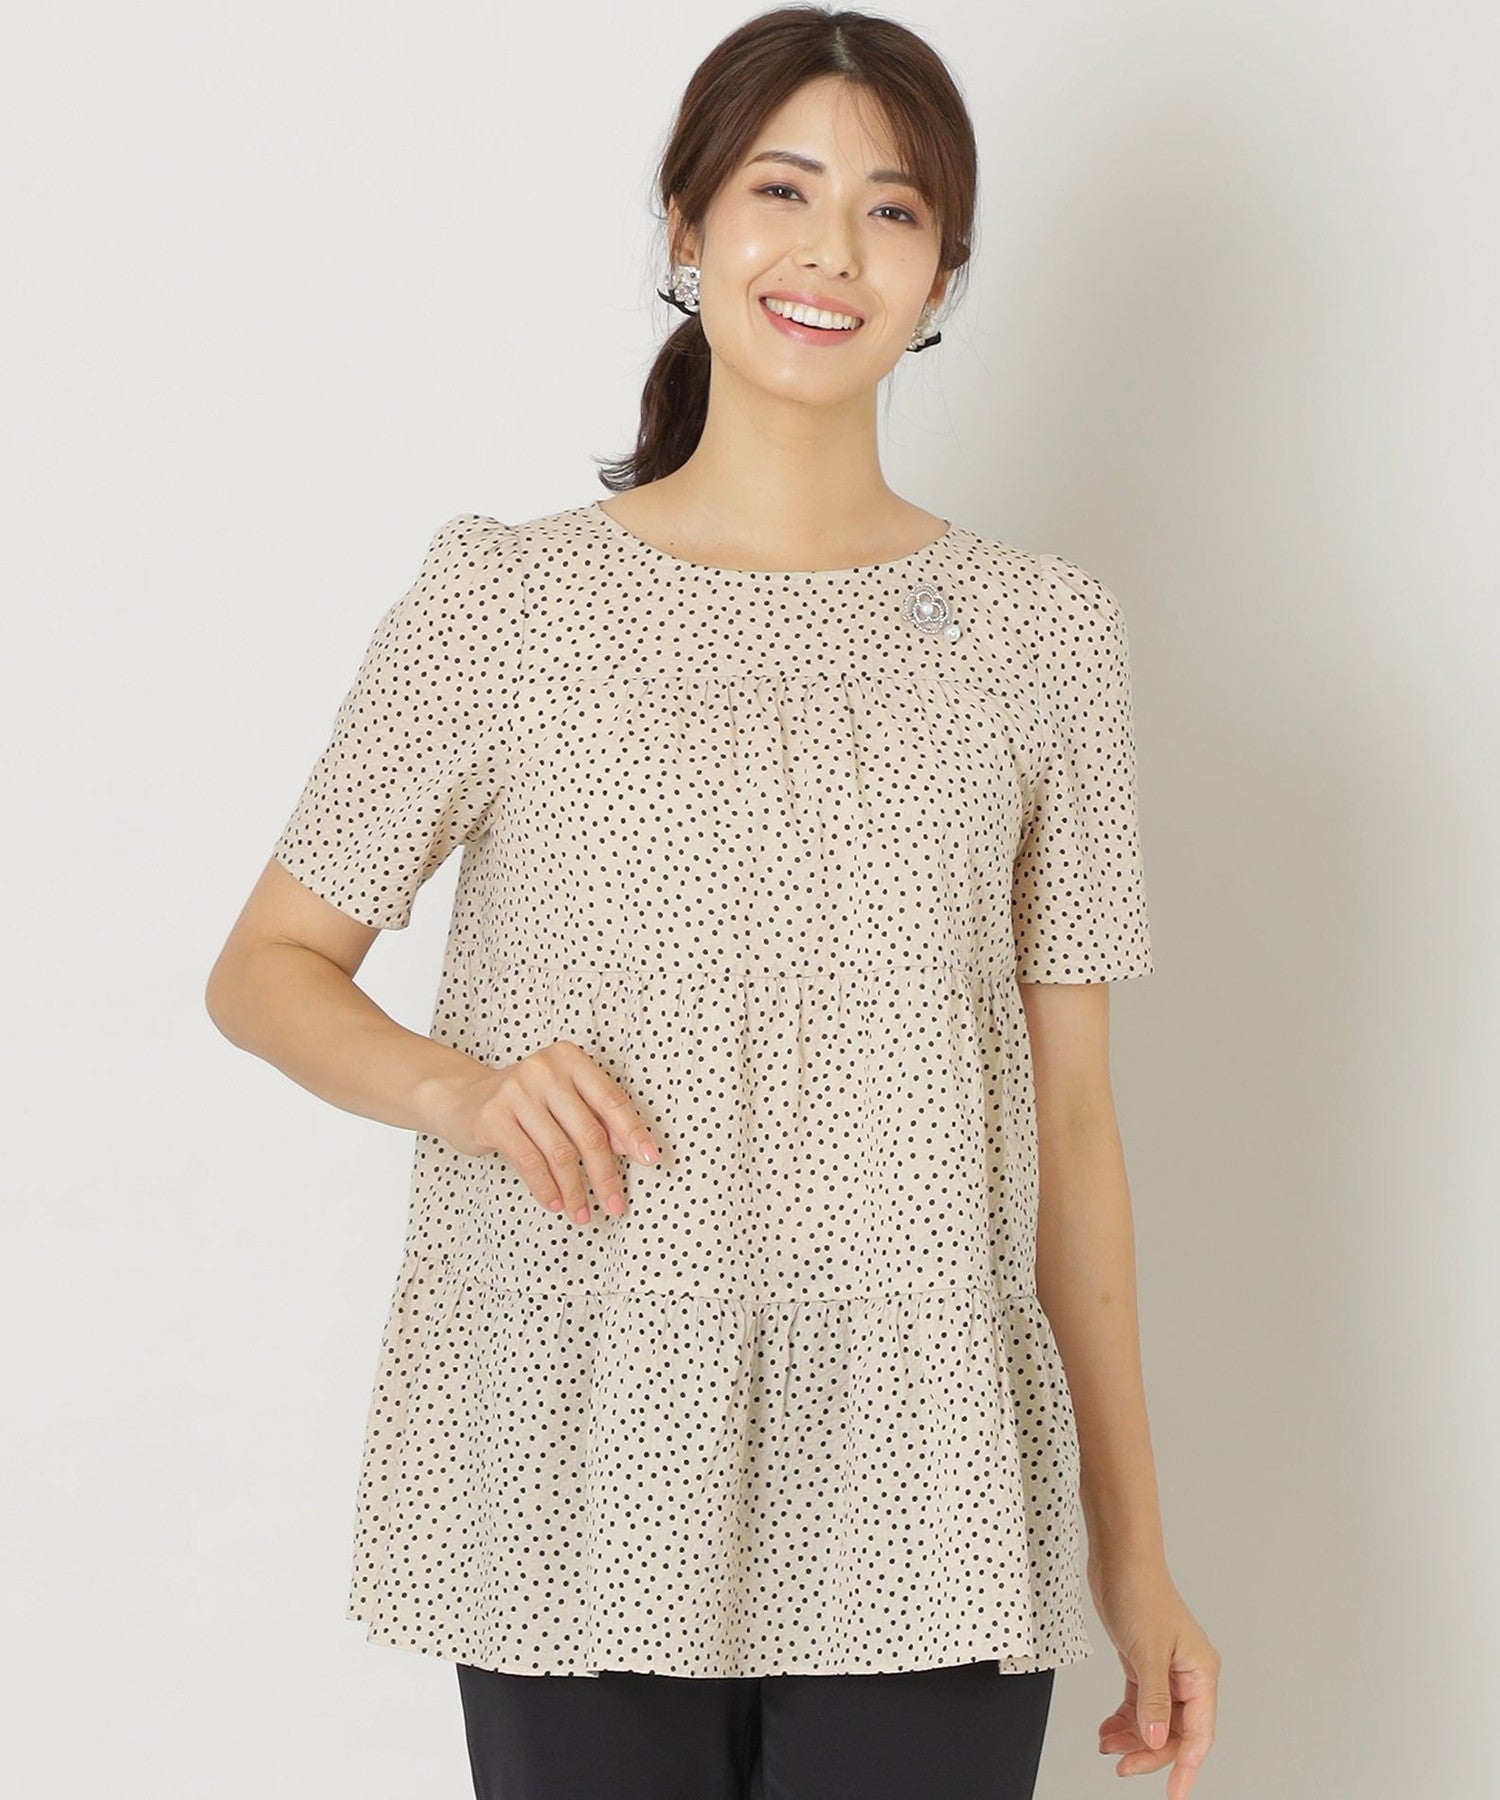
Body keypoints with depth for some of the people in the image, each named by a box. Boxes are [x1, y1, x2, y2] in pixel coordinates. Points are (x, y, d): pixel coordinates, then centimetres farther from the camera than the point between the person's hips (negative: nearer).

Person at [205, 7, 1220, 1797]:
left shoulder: (1039, 633, 5)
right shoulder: (508, 601, 0)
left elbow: (1069, 1117, 8)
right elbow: (266, 968, 7)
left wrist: (1134, 1553, 8)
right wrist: (454, 1088, -15)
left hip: (926, 1516, 1)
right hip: (583, 1495, -1)